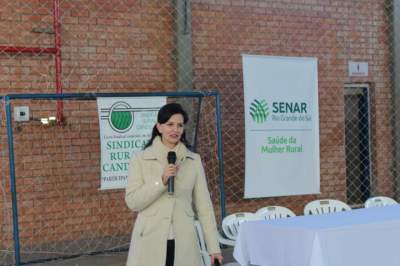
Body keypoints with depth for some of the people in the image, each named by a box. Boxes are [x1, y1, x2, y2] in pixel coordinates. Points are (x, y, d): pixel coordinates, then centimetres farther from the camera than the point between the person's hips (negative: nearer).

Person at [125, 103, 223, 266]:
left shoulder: (194, 160, 5)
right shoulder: (140, 159, 1)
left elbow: (204, 205, 5)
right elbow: (132, 202, -5)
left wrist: (214, 247, 2)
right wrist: (161, 181, -16)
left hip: (183, 243, 2)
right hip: (151, 243, -1)